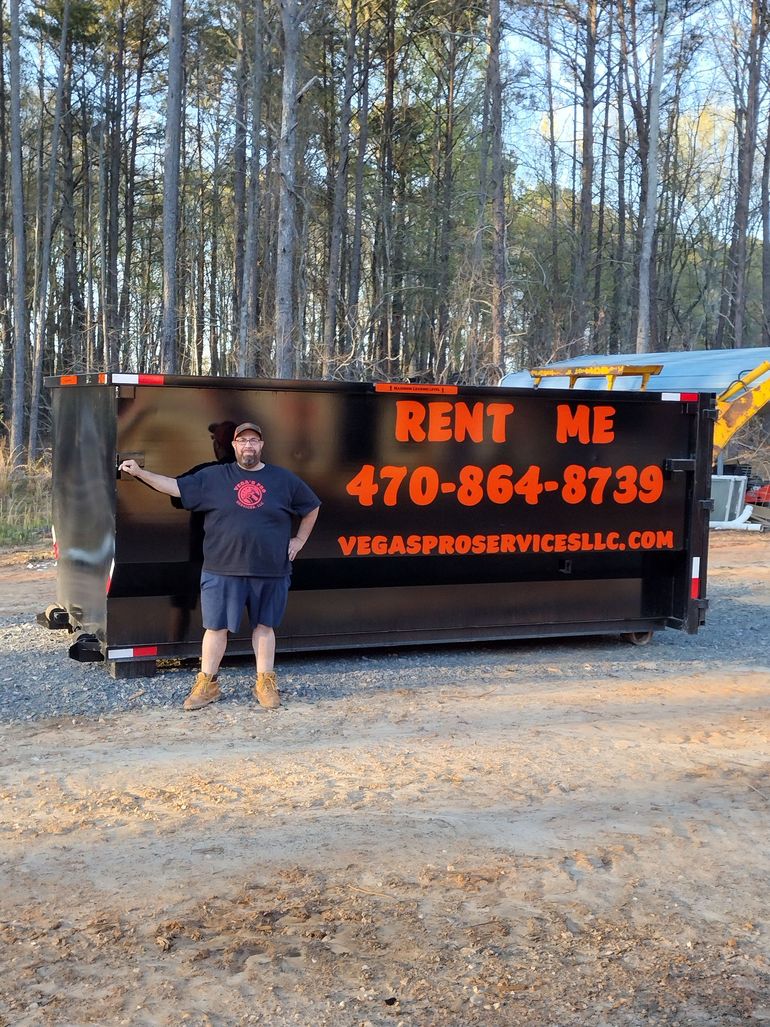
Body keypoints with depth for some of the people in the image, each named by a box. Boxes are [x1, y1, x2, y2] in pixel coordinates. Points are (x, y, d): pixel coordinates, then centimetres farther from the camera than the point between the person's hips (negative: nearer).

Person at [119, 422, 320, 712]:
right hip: (222, 570, 0)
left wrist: (299, 540, 11)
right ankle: (207, 684, 16)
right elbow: (177, 486, 3)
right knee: (216, 626, 5)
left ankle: (265, 683, 20)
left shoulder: (284, 479, 6)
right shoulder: (213, 477, 5)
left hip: (270, 571, 0)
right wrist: (140, 472, -4)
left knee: (264, 625, 9)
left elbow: (312, 508, 16)